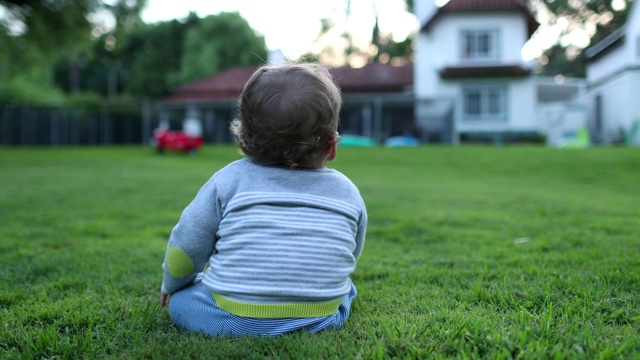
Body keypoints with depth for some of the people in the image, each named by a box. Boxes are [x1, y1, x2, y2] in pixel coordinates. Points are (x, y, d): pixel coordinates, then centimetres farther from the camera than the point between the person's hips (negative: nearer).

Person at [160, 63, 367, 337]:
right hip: (319, 321, 3)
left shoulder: (230, 180, -8)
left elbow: (185, 249, -2)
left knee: (180, 298, 21)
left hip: (229, 322, -2)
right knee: (345, 286, 30)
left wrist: (171, 286, 20)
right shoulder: (347, 192, -1)